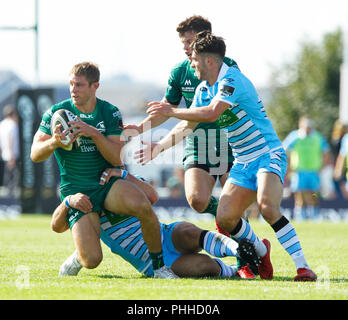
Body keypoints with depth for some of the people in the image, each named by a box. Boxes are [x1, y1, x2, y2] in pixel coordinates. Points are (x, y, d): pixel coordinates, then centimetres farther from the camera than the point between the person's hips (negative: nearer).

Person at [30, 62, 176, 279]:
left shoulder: (110, 113, 0)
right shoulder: (56, 113, -2)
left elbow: (116, 158, -9)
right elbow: (35, 155, -5)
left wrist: (94, 133, -25)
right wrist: (54, 142, -26)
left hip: (107, 183, 1)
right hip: (76, 192, -1)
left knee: (143, 206, -34)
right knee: (91, 261, -21)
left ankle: (159, 266, -13)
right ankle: (78, 257, 19)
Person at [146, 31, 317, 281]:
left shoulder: (232, 80, -18)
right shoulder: (203, 90, 10)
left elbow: (211, 113, -31)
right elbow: (188, 126, 22)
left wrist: (171, 112, -19)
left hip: (268, 155, -9)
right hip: (242, 163, 9)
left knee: (267, 207, -31)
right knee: (225, 218, -4)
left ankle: (303, 267, -28)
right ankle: (261, 252, 23)